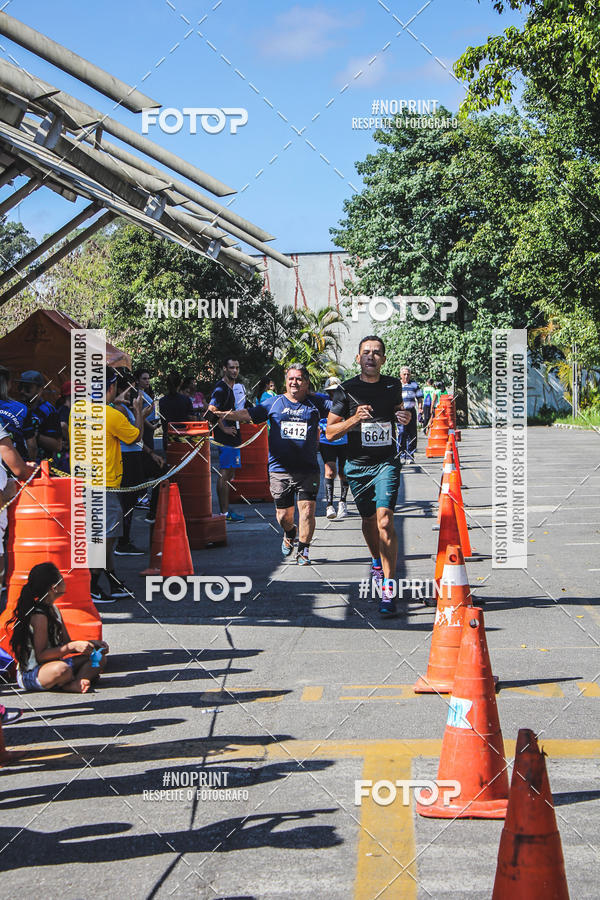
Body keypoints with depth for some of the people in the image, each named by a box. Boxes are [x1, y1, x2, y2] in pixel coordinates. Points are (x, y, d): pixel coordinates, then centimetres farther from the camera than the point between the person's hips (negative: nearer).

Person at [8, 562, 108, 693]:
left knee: (98, 659, 7)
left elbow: (66, 643, 15)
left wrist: (91, 643, 1)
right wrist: (73, 646, -27)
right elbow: (40, 655, -22)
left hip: (52, 664, 10)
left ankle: (72, 685, -19)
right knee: (62, 669, -42)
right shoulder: (39, 616, -20)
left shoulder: (54, 609, 10)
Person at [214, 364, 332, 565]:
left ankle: (303, 550, 6)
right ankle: (290, 534, 41)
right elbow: (250, 413, 1)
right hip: (280, 469, 1)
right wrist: (227, 415, -14)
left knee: (307, 510, -10)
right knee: (283, 515, 8)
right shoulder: (274, 403, 8)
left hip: (308, 469, -1)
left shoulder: (315, 403, 7)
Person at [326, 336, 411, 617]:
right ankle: (377, 562, 47)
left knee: (384, 521, -17)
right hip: (357, 465, 1)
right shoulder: (346, 389, -3)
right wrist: (355, 419, -20)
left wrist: (405, 417, 1)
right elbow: (330, 432, -3)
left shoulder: (393, 385, 4)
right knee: (368, 520, 15)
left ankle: (388, 590, -17)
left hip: (387, 462, -1)